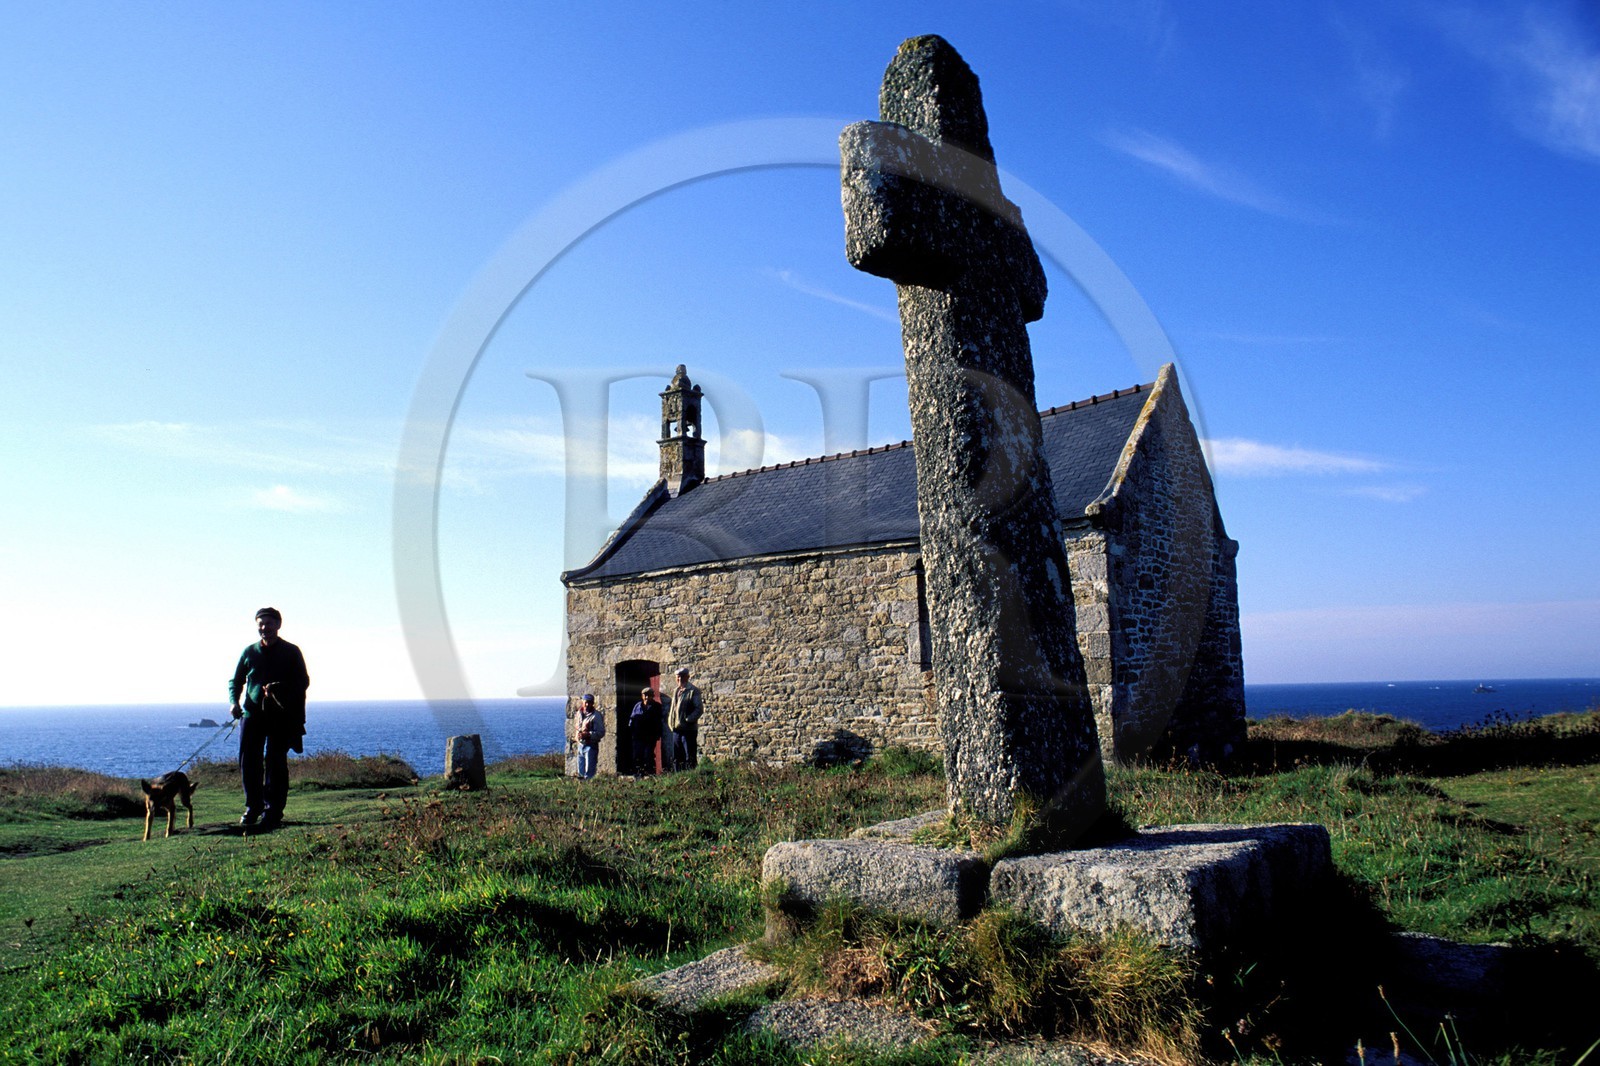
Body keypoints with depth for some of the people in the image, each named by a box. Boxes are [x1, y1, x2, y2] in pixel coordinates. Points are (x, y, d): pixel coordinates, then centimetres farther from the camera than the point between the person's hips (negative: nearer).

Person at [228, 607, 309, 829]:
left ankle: (273, 812, 4)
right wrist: (234, 701, -3)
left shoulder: (291, 652, 5)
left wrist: (281, 689, -17)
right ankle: (253, 807, 17)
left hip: (282, 715, -3)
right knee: (248, 761, 2)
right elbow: (236, 681, 17)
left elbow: (303, 681, 1)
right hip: (252, 713, 3)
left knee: (276, 763, -2)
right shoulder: (249, 652, 12)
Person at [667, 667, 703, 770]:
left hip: (689, 729, -7)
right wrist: (670, 722, 11)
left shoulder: (693, 691, -6)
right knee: (676, 758, 11)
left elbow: (699, 708, -12)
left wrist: (689, 720, -19)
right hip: (676, 729, 8)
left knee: (690, 758, -5)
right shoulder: (676, 691, 17)